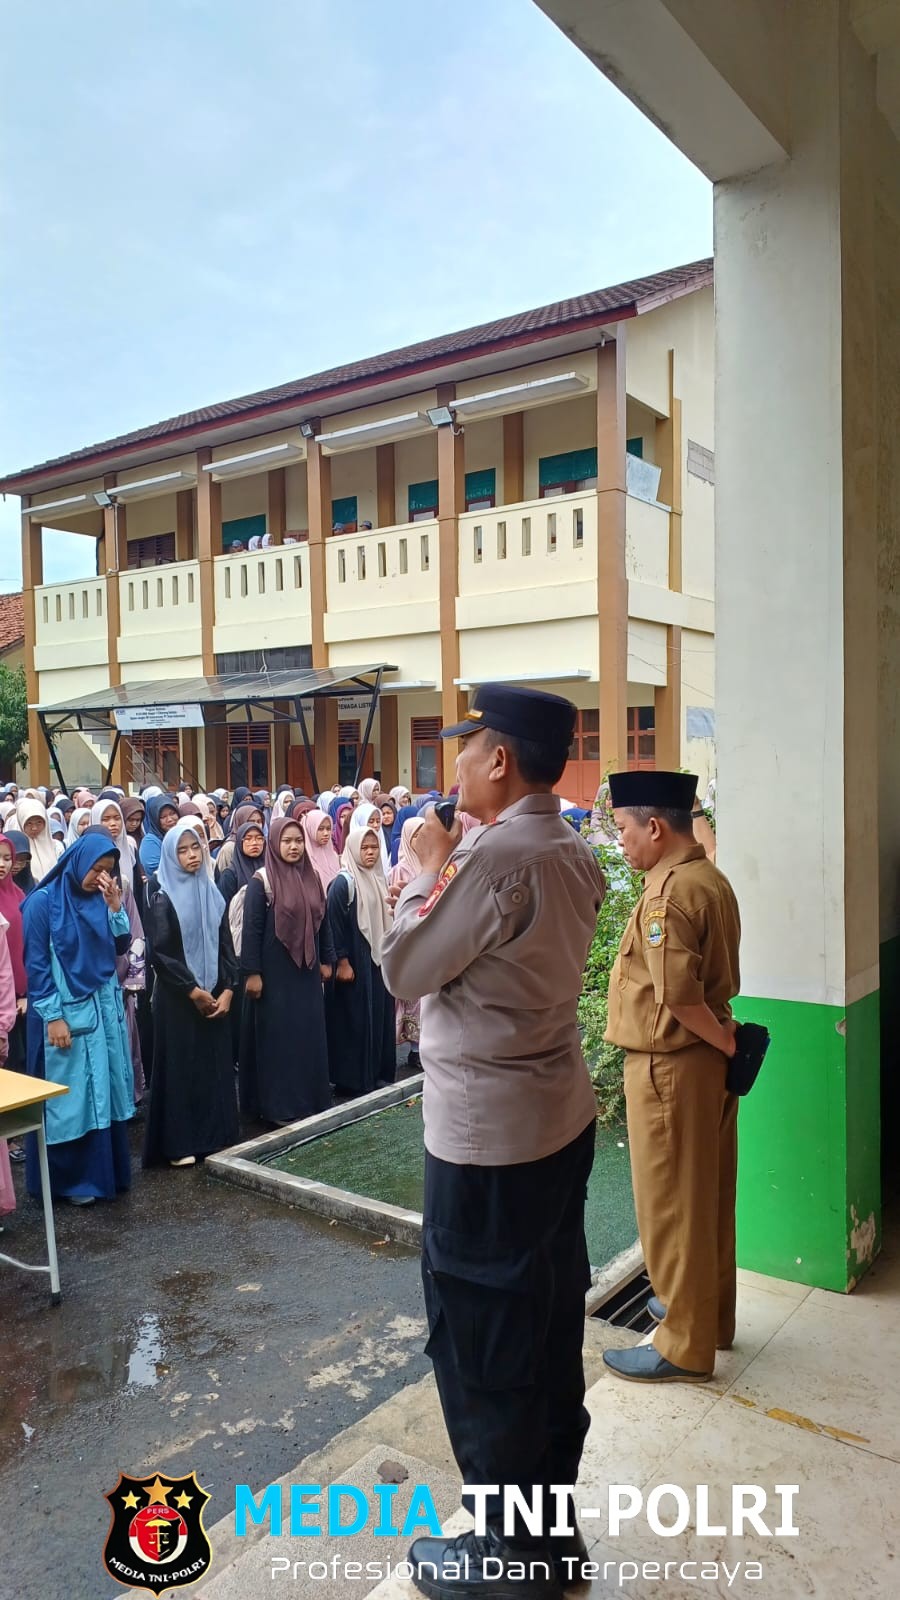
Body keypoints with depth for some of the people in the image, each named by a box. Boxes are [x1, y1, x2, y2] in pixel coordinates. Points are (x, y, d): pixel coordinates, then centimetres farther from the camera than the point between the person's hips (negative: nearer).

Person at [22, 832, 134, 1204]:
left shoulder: (101, 899, 6)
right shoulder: (43, 901, -11)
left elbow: (120, 946, 4)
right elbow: (36, 965, -11)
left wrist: (114, 907, -9)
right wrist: (53, 1016, -15)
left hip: (105, 1008, 6)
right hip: (66, 1012, -6)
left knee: (105, 1093, 11)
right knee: (70, 1097, 4)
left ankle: (104, 1171, 23)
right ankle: (71, 1179, 17)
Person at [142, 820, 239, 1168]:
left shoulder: (212, 893, 8)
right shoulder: (162, 896, -7)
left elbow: (225, 944, 8)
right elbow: (159, 952, -13)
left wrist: (227, 989, -3)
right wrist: (192, 990, -13)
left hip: (215, 996, 5)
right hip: (178, 998, -5)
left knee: (216, 1064, 9)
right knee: (180, 1067, 1)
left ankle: (214, 1134, 20)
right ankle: (178, 1143, 10)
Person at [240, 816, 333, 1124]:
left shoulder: (311, 877, 5)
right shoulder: (262, 880, -10)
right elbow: (251, 928, -12)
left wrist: (326, 960, 11)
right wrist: (252, 972, -15)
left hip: (306, 969, 5)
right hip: (275, 971, -5)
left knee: (309, 1032, 10)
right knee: (278, 1034, 2)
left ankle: (310, 1097, 22)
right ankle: (279, 1105, 11)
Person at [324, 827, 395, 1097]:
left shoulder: (380, 880, 9)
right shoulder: (343, 883, -12)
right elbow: (334, 925, -14)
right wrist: (342, 962, -17)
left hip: (379, 959, 7)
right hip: (355, 961, -7)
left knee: (379, 1014, 11)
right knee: (355, 1018, -1)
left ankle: (377, 1071, 21)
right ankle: (352, 1078, 7)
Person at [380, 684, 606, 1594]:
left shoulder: (492, 854, -23)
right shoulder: (575, 854, 5)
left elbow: (404, 971, -15)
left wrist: (430, 865, -4)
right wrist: (451, 867, 7)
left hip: (483, 1135, -9)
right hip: (561, 1117, 9)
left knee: (479, 1344, 9)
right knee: (549, 1325, 20)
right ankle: (553, 1525, 38)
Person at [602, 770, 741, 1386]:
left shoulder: (669, 893, -22)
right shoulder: (712, 878, 7)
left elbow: (678, 995, -30)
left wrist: (724, 1040, -16)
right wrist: (726, 1039, 5)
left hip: (671, 1067, -9)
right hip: (708, 1062, 9)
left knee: (671, 1204, 5)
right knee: (708, 1196, 21)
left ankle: (685, 1345, 19)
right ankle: (710, 1311, 38)